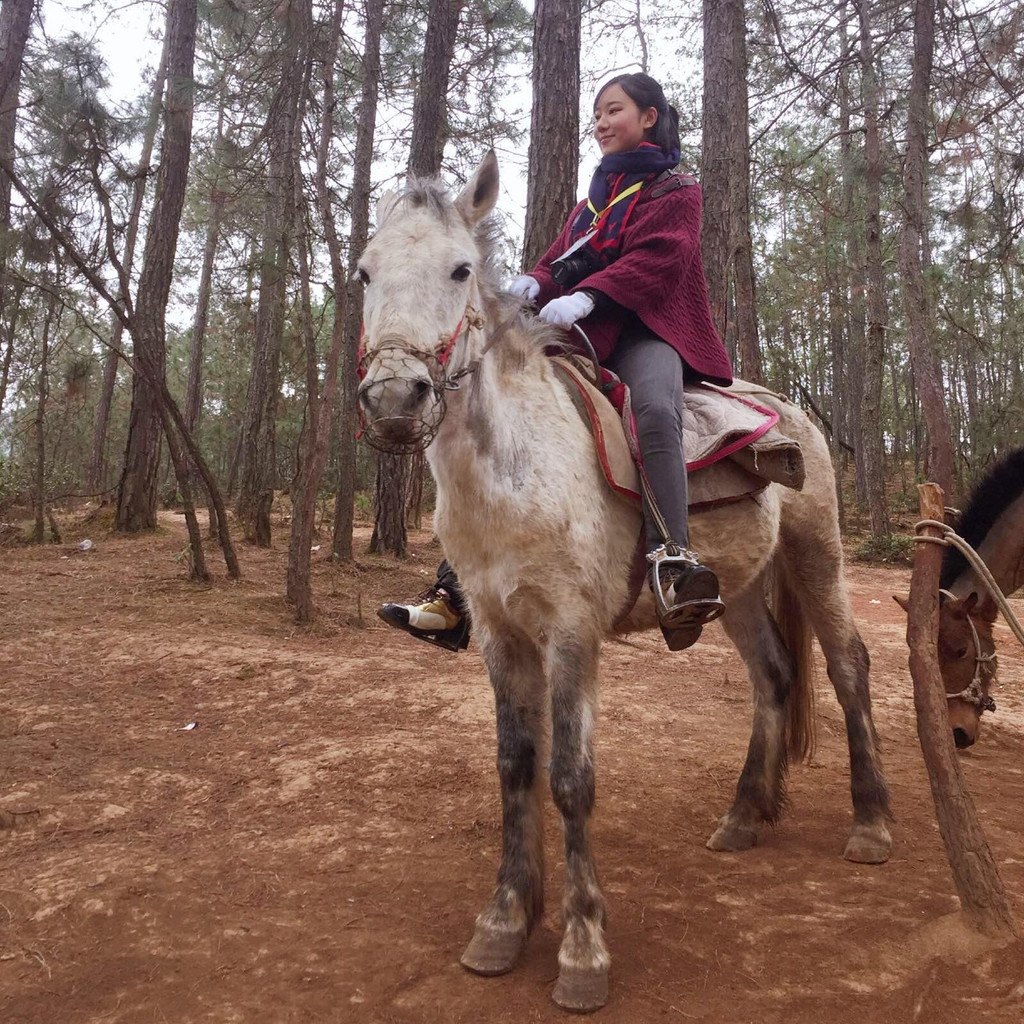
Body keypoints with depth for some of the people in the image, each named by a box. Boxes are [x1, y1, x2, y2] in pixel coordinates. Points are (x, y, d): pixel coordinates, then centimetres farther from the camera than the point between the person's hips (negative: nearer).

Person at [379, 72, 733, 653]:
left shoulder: (675, 192, 8)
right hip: (584, 340, 6)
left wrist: (586, 297, -28)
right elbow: (559, 264, 18)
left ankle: (673, 566, -47)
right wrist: (536, 283, -8)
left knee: (654, 410, -41)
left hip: (645, 330, -5)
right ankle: (456, 593, -10)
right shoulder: (593, 201, 28)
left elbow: (656, 259, -12)